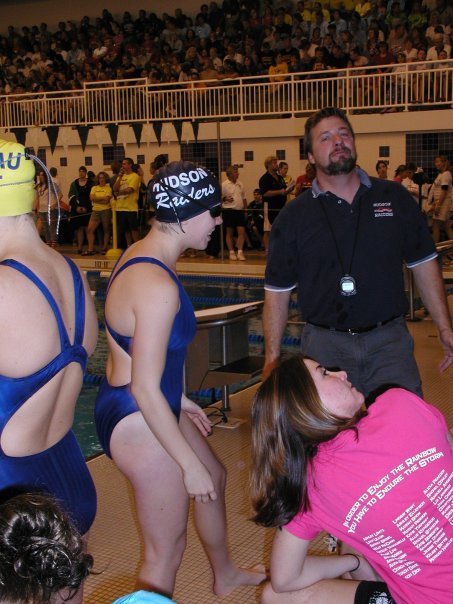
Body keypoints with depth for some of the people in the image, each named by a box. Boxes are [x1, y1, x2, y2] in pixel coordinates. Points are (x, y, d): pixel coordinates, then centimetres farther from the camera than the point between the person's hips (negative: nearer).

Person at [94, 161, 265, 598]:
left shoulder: (138, 254, 2)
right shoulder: (158, 285, -28)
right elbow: (145, 389, -27)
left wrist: (178, 398, 21)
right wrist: (190, 464, -19)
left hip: (151, 404, 11)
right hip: (138, 420, -11)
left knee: (215, 479, 32)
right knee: (166, 553, 5)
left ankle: (225, 574, 57)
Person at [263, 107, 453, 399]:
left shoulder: (395, 197, 6)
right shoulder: (294, 217, 2)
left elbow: (424, 264, 10)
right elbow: (277, 291, 4)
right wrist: (272, 358, -1)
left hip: (389, 341, 1)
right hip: (325, 344, -1)